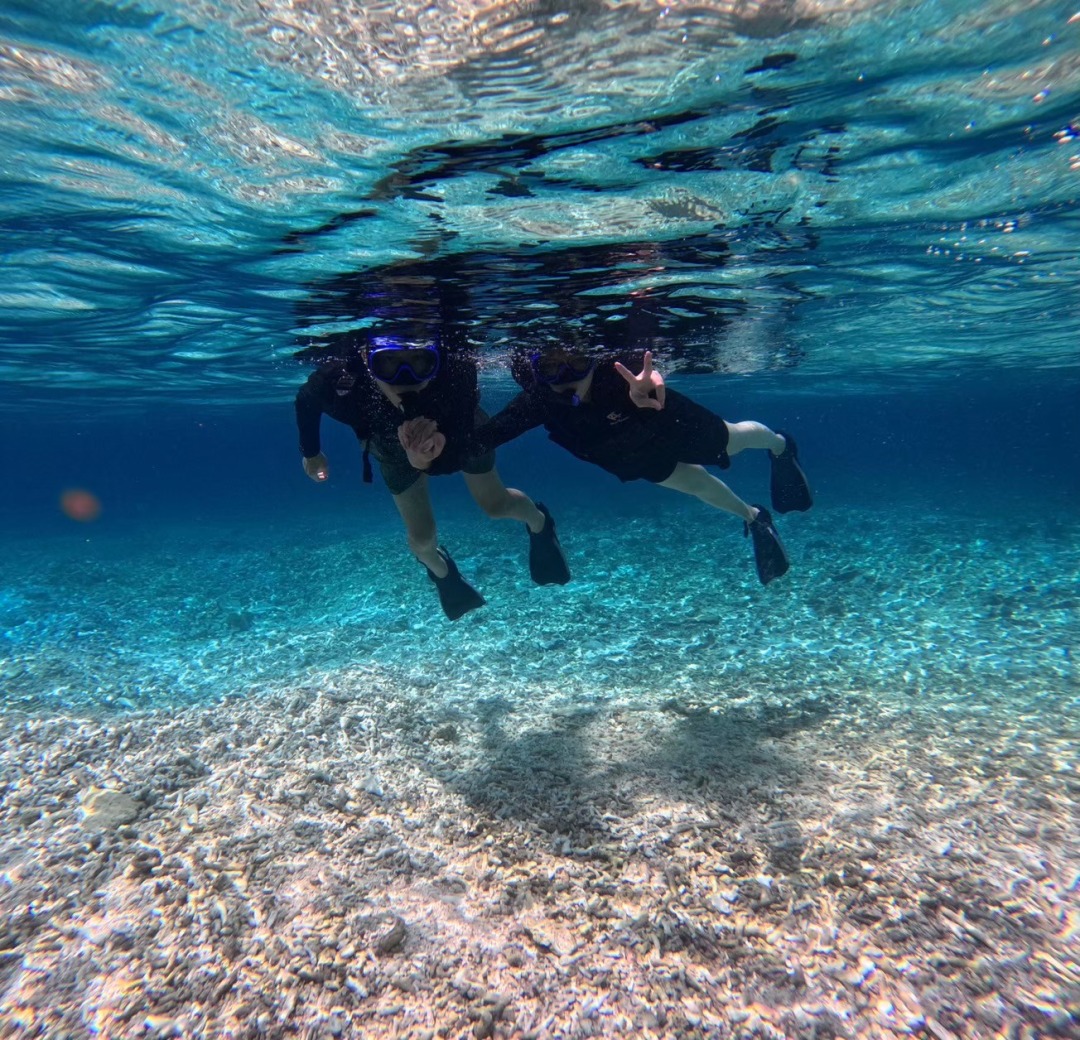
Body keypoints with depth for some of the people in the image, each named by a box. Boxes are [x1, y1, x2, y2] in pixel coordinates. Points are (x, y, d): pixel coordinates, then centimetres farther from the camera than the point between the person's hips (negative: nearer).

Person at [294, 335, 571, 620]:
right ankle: (440, 570, 48)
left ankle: (539, 523, 52)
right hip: (392, 447, 1)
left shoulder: (456, 370, -46)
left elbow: (452, 461, -42)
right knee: (421, 537, 9)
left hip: (457, 428, -1)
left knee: (496, 504, 14)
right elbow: (306, 402, -16)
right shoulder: (341, 381, -41)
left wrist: (426, 460, -64)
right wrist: (311, 453, 0)